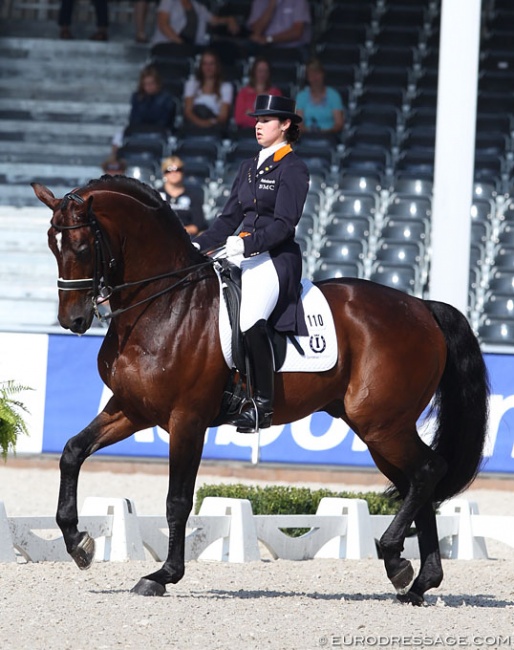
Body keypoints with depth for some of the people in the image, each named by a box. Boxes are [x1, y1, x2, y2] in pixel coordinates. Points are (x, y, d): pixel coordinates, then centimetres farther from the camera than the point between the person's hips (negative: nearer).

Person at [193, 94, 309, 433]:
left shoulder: (293, 168, -5)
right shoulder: (250, 167, 19)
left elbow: (283, 224, -14)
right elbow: (231, 218, 19)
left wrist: (247, 244, -26)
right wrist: (199, 245, 6)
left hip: (276, 258, -9)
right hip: (240, 255, 9)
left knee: (250, 319, -26)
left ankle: (263, 403, -19)